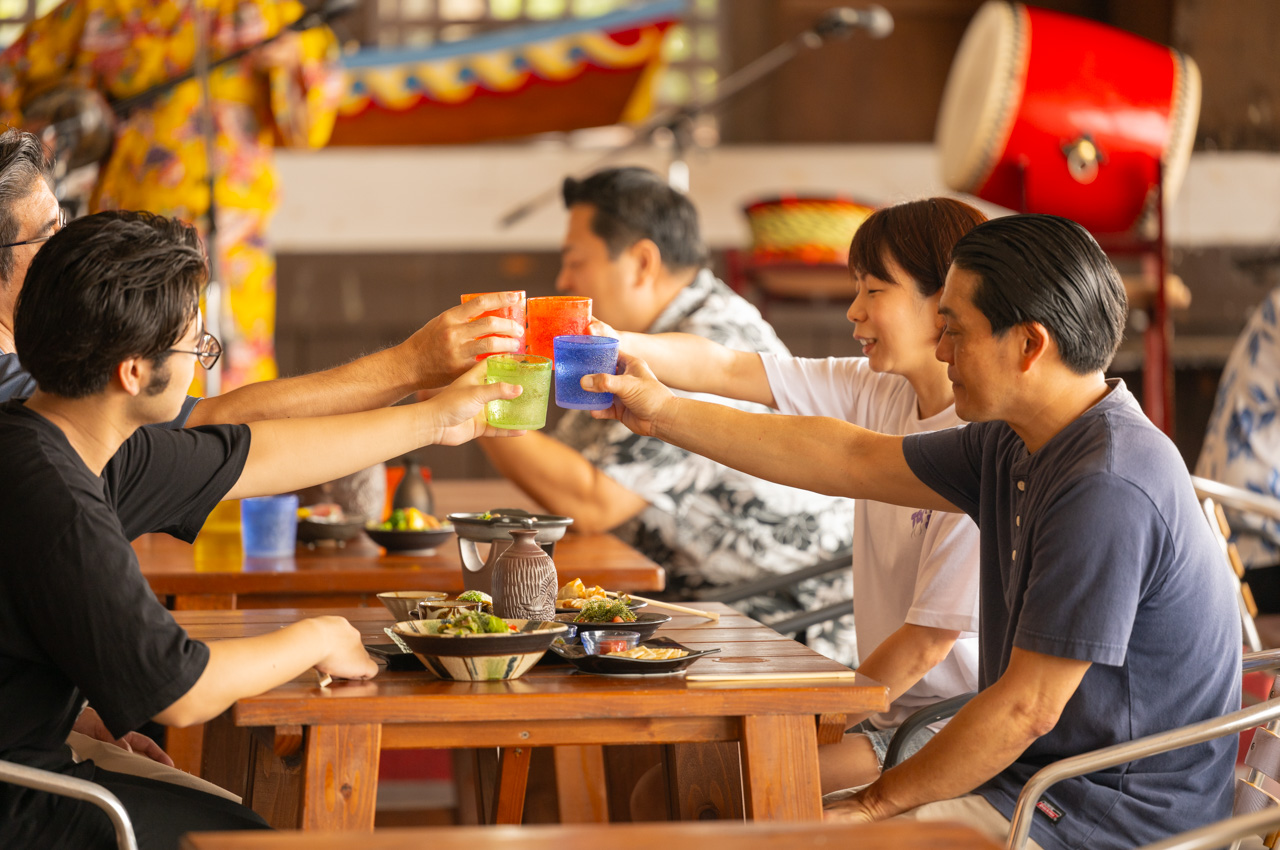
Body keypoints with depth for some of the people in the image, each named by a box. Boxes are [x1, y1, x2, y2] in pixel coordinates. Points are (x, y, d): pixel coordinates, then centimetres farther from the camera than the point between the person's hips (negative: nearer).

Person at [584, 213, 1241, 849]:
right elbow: (854, 461, 14)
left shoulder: (1107, 489, -25)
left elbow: (1026, 708, -23)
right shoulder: (1012, 448, 7)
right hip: (1035, 782, 10)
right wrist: (664, 414, 14)